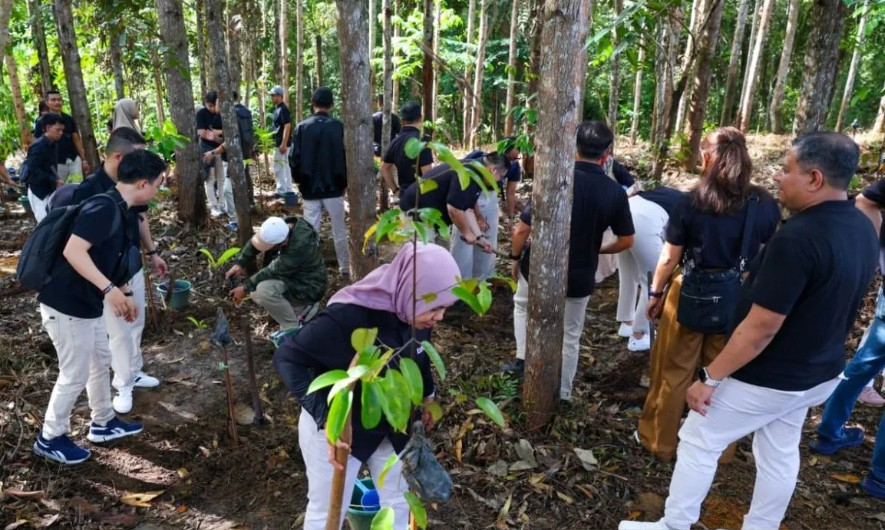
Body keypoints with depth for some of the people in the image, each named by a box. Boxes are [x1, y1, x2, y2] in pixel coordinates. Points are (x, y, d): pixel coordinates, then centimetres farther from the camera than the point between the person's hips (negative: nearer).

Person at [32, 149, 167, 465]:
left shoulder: (117, 210, 7)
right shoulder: (104, 208, -24)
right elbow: (72, 251, -33)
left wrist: (124, 294, 20)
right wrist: (109, 289, -35)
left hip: (87, 304, 10)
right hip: (66, 306, -10)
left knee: (101, 362, 21)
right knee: (75, 375, 6)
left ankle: (103, 424, 38)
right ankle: (50, 438, 27)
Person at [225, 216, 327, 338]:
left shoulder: (300, 246, -35)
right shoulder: (282, 227, -13)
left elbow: (273, 271, -27)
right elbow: (254, 242, 1)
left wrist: (245, 287, -16)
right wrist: (240, 264, -10)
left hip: (308, 287, -9)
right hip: (293, 278, 9)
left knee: (263, 290, -29)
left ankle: (292, 329, -10)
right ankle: (301, 308, 16)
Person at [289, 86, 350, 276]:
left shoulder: (302, 127, -4)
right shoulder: (338, 126, -6)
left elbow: (294, 158, -4)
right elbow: (345, 156, -6)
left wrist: (299, 180, 11)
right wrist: (344, 182, 6)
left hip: (310, 188, 1)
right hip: (333, 187, 0)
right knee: (339, 230, 11)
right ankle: (345, 267, 18)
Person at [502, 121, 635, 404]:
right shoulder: (615, 192, -10)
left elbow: (522, 230, -16)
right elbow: (626, 241, 0)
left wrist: (515, 258, 2)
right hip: (580, 277, 2)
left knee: (522, 306, 31)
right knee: (570, 336, 20)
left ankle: (523, 359, 22)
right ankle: (563, 394, 31)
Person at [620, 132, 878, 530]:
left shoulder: (798, 237, -30)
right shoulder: (863, 230, -1)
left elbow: (761, 328, -29)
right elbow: (831, 308, 11)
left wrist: (710, 377, -21)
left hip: (767, 380, -8)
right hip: (818, 374, 8)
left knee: (698, 442, 8)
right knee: (781, 453, 22)